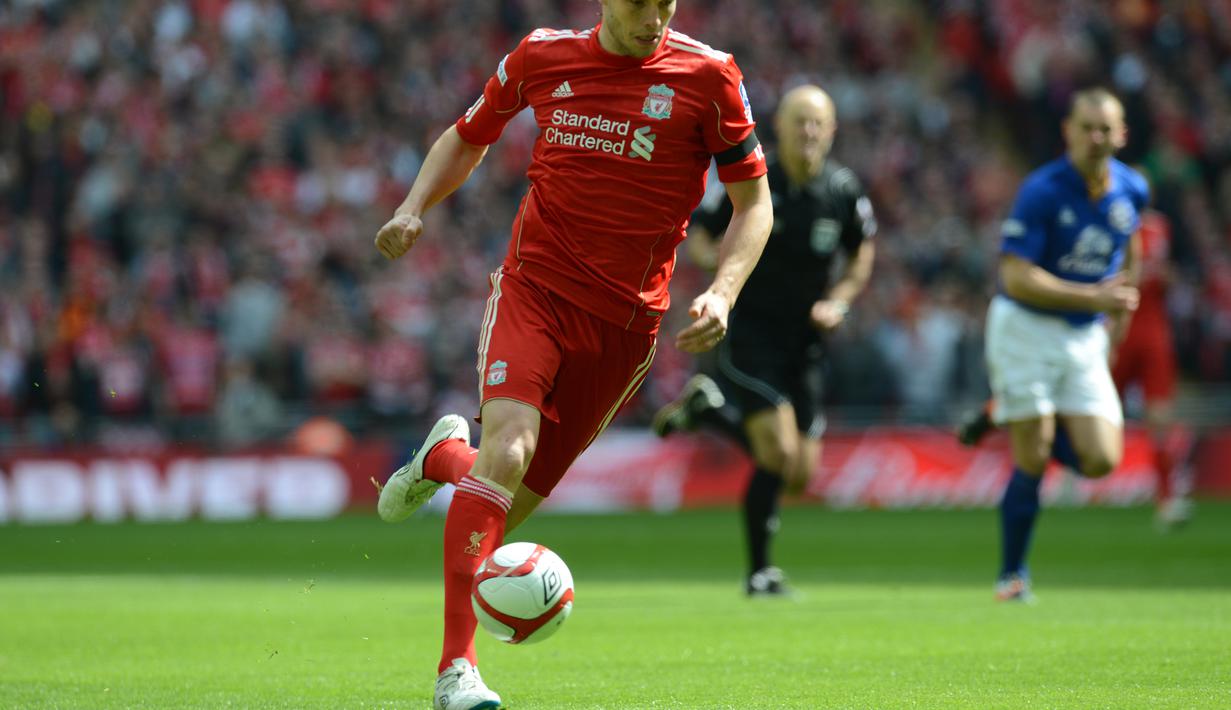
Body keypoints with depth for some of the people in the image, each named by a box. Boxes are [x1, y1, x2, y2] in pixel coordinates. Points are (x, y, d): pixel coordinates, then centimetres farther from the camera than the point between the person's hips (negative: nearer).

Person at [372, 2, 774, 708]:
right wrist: (413, 210, 2)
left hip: (625, 319, 1)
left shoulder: (707, 75, -5)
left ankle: (446, 455, 42)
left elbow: (754, 201, 3)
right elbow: (468, 138, 18)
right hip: (534, 286, -1)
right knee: (510, 449, -26)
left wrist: (722, 293, -12)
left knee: (512, 503, 5)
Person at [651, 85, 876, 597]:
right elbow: (698, 232, -1)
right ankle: (759, 572, 0)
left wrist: (839, 302, -3)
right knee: (779, 453, -18)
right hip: (750, 333, -4)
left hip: (805, 340, 4)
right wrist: (708, 255, -23)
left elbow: (862, 253, 13)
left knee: (800, 474, 4)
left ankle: (709, 410, 28)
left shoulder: (844, 190, -3)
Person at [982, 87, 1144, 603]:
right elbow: (1017, 277, -22)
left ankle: (1014, 418, 21)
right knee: (1032, 462, -9)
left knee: (1100, 460, -6)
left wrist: (1121, 300, 19)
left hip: (1086, 338, 5)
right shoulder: (1042, 191, -18)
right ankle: (1012, 575, 8)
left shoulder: (1132, 190, 0)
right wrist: (1092, 296, -23)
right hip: (1026, 328, -5)